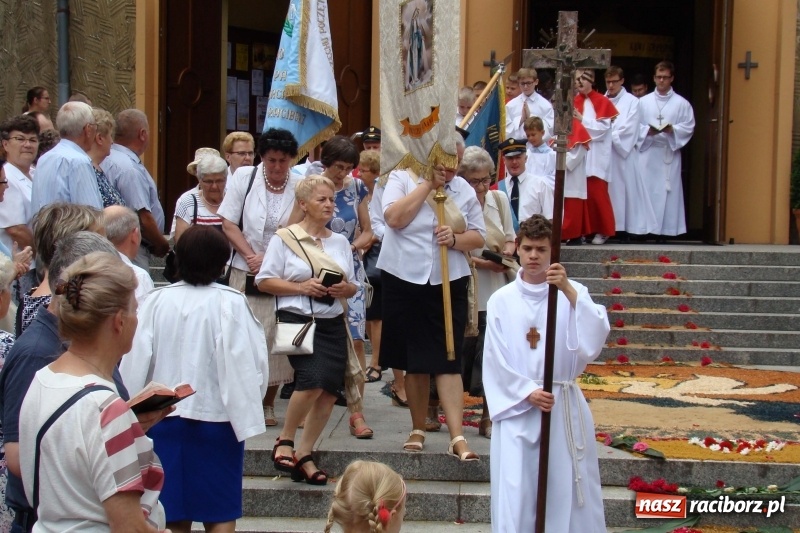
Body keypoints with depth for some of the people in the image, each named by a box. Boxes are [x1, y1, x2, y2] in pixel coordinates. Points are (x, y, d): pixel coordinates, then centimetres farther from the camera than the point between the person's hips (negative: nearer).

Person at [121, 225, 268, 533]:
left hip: (164, 418, 2)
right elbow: (249, 362, -14)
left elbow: (135, 363, -3)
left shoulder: (158, 300, -5)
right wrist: (246, 409, -3)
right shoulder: (230, 303, -12)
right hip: (216, 418, -2)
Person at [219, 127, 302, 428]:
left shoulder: (300, 186, -1)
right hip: (245, 272, 0)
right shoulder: (244, 177, -2)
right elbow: (229, 224, -1)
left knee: (275, 336, 2)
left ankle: (268, 404, 15)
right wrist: (251, 256, -10)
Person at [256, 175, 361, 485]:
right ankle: (284, 440, 0)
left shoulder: (340, 242, 17)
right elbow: (264, 281, -2)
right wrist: (302, 287, -14)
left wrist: (344, 289, -4)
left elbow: (353, 286, 20)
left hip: (333, 324, 6)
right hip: (298, 321, -5)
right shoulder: (284, 238, 2)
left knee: (329, 391, -3)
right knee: (313, 380, -24)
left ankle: (303, 455, 11)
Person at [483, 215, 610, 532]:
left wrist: (568, 290, -23)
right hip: (516, 406, 0)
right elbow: (495, 360, 0)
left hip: (564, 406, 0)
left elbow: (596, 338, -15)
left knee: (567, 489, 4)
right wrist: (527, 393, -10)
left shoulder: (572, 293, 2)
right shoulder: (501, 301, 2)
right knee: (516, 492, -1)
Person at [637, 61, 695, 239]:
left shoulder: (682, 103, 6)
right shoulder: (644, 101, 10)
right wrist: (648, 131, -12)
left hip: (669, 153, -1)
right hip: (647, 152, 1)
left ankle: (664, 231, -1)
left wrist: (672, 130, -15)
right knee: (645, 190, -2)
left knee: (667, 191, -3)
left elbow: (688, 127, 2)